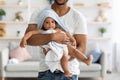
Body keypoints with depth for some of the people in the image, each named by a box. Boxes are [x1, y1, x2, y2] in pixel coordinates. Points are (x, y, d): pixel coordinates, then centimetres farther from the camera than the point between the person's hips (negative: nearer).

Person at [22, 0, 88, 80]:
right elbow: (28, 38, -15)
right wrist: (53, 36, -28)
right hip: (46, 71, 1)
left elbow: (82, 49, -5)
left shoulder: (78, 17, -3)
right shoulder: (39, 14, -1)